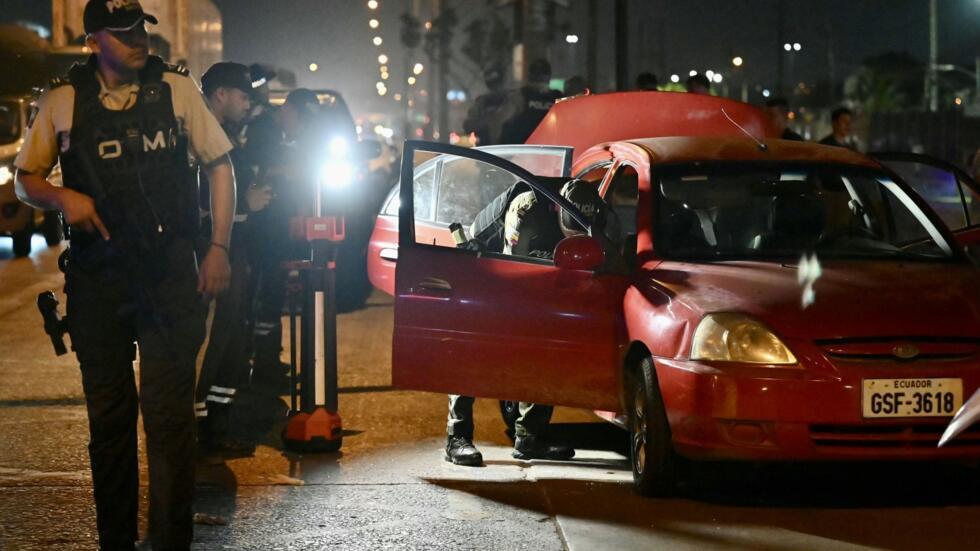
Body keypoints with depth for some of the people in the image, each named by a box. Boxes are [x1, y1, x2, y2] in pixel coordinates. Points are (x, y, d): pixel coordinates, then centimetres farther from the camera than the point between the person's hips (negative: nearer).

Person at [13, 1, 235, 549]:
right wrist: (62, 197, -11)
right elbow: (26, 180, 11)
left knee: (170, 411, -8)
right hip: (97, 274, 2)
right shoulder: (62, 102, 4)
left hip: (169, 273, -1)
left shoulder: (177, 89, 3)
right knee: (108, 414, 9)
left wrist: (219, 247, -1)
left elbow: (220, 166, 8)